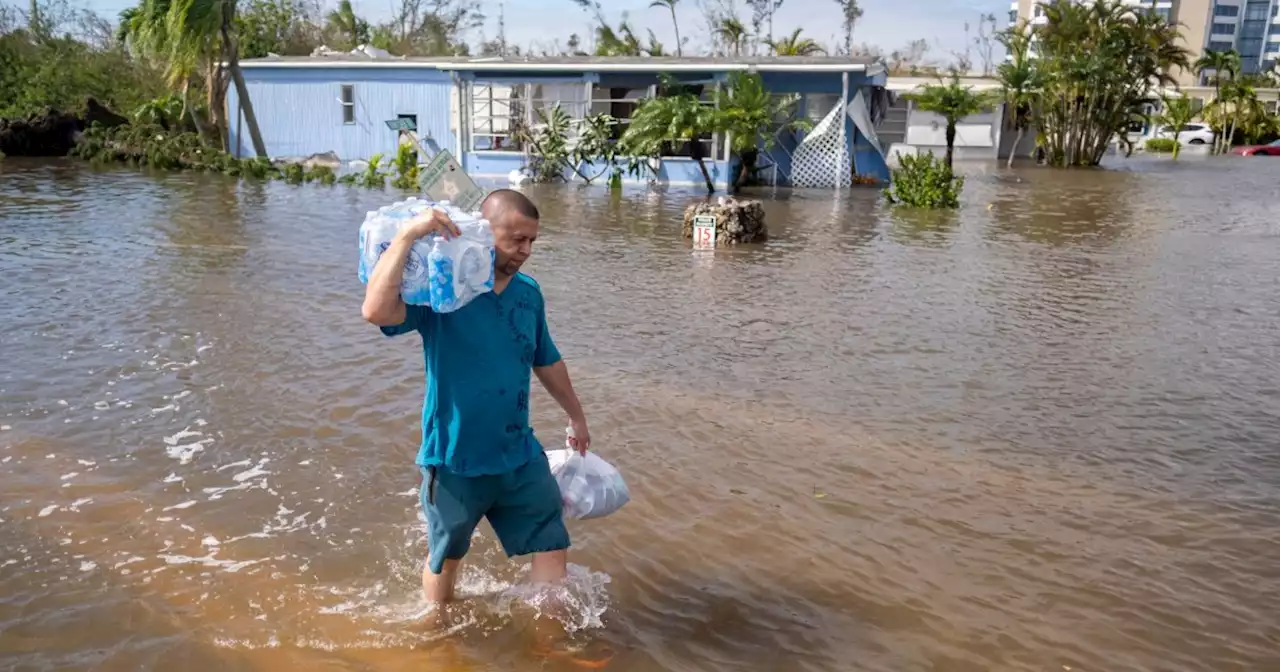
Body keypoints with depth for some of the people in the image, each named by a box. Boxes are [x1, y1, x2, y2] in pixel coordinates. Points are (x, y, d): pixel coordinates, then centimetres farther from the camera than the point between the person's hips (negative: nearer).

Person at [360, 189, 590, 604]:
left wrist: (576, 416, 23)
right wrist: (407, 235, -36)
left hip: (520, 456, 4)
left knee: (553, 548, 7)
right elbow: (376, 311, -36)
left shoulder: (529, 293, 0)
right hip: (455, 459, -4)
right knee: (446, 557, 18)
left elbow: (547, 362, 14)